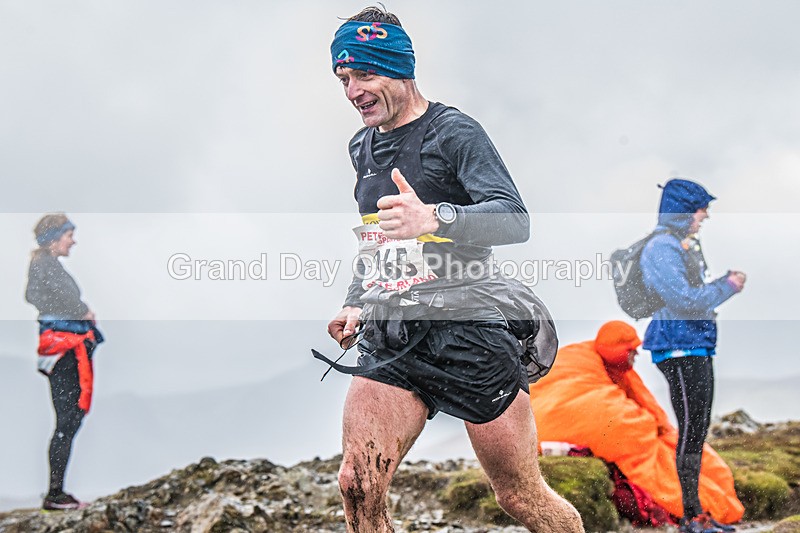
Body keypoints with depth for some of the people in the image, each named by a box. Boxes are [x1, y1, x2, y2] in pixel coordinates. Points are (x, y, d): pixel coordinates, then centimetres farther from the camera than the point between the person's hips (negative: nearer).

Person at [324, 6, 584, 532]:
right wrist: (356, 303, 19)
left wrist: (435, 218, -40)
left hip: (468, 334, -6)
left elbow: (515, 220, -23)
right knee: (357, 487, -9)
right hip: (389, 342, 6)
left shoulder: (454, 132, -7)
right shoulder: (362, 146, 16)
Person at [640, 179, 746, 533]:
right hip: (680, 348, -10)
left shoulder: (685, 246, 17)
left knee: (698, 432, 12)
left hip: (698, 347, 10)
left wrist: (726, 281, 5)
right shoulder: (661, 248, -14)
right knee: (690, 433, -8)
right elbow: (684, 301, -21)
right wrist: (727, 287, -10)